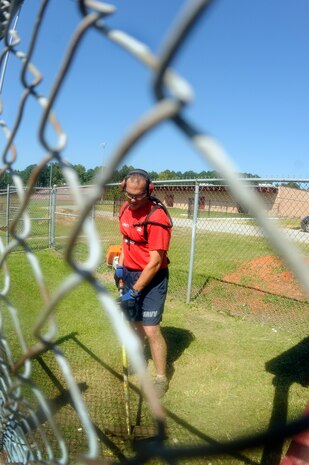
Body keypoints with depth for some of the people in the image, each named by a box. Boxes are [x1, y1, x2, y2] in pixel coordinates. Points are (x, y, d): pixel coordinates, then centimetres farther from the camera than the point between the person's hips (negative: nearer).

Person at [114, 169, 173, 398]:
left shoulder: (157, 216, -23)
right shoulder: (125, 208, 2)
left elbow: (155, 262, -22)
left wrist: (135, 291, -20)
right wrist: (120, 266, 7)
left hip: (152, 278, -7)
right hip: (130, 273, 7)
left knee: (151, 329, -6)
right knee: (135, 321, 18)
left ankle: (161, 379, 13)